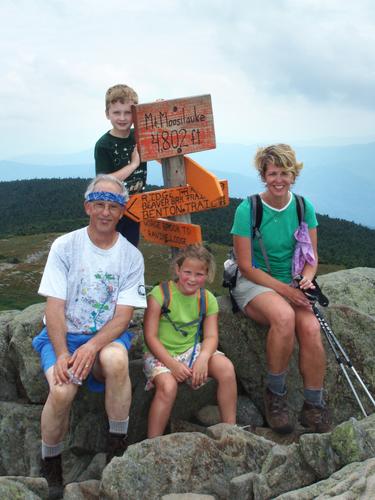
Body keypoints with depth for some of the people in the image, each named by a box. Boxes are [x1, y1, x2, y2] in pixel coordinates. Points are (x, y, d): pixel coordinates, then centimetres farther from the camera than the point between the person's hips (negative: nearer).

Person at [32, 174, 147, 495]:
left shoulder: (131, 256, 0)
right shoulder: (65, 246, -3)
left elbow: (123, 315, -6)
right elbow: (55, 307, -8)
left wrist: (93, 346, -22)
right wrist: (62, 355, -21)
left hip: (107, 336, 1)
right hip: (63, 335, 0)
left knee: (116, 359, -35)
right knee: (63, 389, -29)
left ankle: (118, 444, -12)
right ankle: (50, 465, -1)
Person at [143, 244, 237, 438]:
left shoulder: (208, 299, 2)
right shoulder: (160, 293, -11)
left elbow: (211, 336, -3)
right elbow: (150, 336, -12)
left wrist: (203, 357, -26)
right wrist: (172, 364, -22)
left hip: (192, 350, 4)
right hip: (160, 354, -4)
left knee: (226, 368, -21)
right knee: (168, 386, -33)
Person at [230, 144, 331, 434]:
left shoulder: (303, 207, 2)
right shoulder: (247, 210, -11)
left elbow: (312, 256, 7)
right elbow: (246, 266, -11)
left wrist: (306, 279, -15)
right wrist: (284, 289, -19)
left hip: (293, 285, 4)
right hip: (253, 283, -3)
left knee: (310, 327, -26)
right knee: (284, 316, -35)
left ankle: (314, 406, -8)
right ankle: (275, 394, -13)